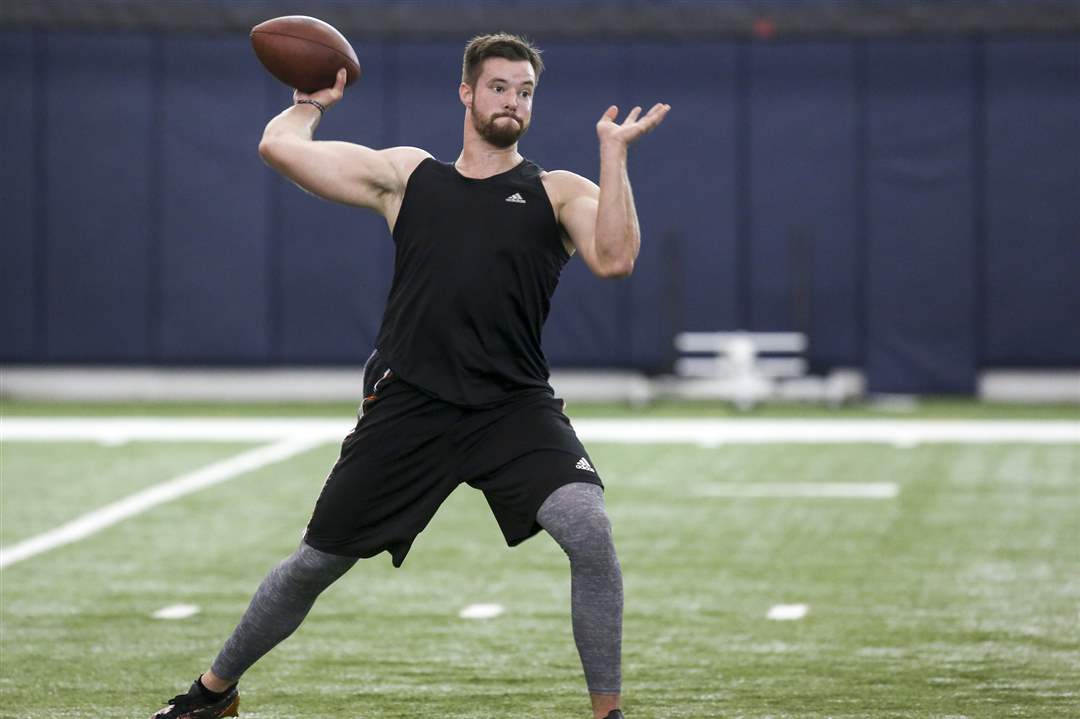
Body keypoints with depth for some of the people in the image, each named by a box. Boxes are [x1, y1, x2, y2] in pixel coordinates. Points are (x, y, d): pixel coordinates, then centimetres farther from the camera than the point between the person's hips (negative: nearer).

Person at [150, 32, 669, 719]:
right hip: (407, 405, 2)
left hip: (515, 406, -1)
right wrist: (312, 103, 27)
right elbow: (280, 145, 11)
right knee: (315, 564, 10)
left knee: (590, 529, -26)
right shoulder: (407, 175, 13)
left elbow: (615, 258, -12)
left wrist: (614, 152, -12)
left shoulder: (558, 193, 8)